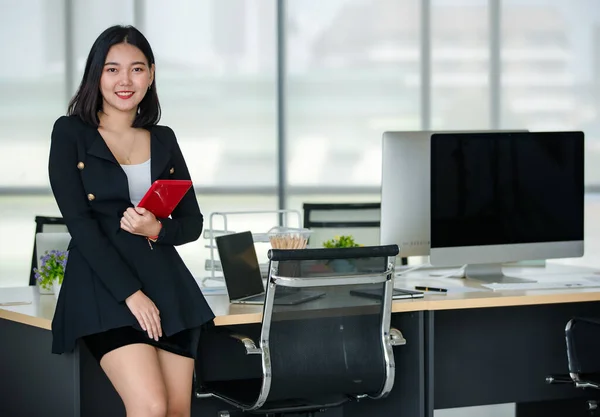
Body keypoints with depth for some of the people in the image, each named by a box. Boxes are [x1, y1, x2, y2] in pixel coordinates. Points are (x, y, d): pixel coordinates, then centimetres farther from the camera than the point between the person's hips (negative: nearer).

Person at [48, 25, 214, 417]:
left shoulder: (164, 139, 14)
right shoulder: (71, 133, 1)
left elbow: (192, 222, 14)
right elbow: (79, 221, -8)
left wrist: (156, 229, -10)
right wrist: (131, 293, -16)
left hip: (167, 283, 5)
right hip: (104, 287, -4)